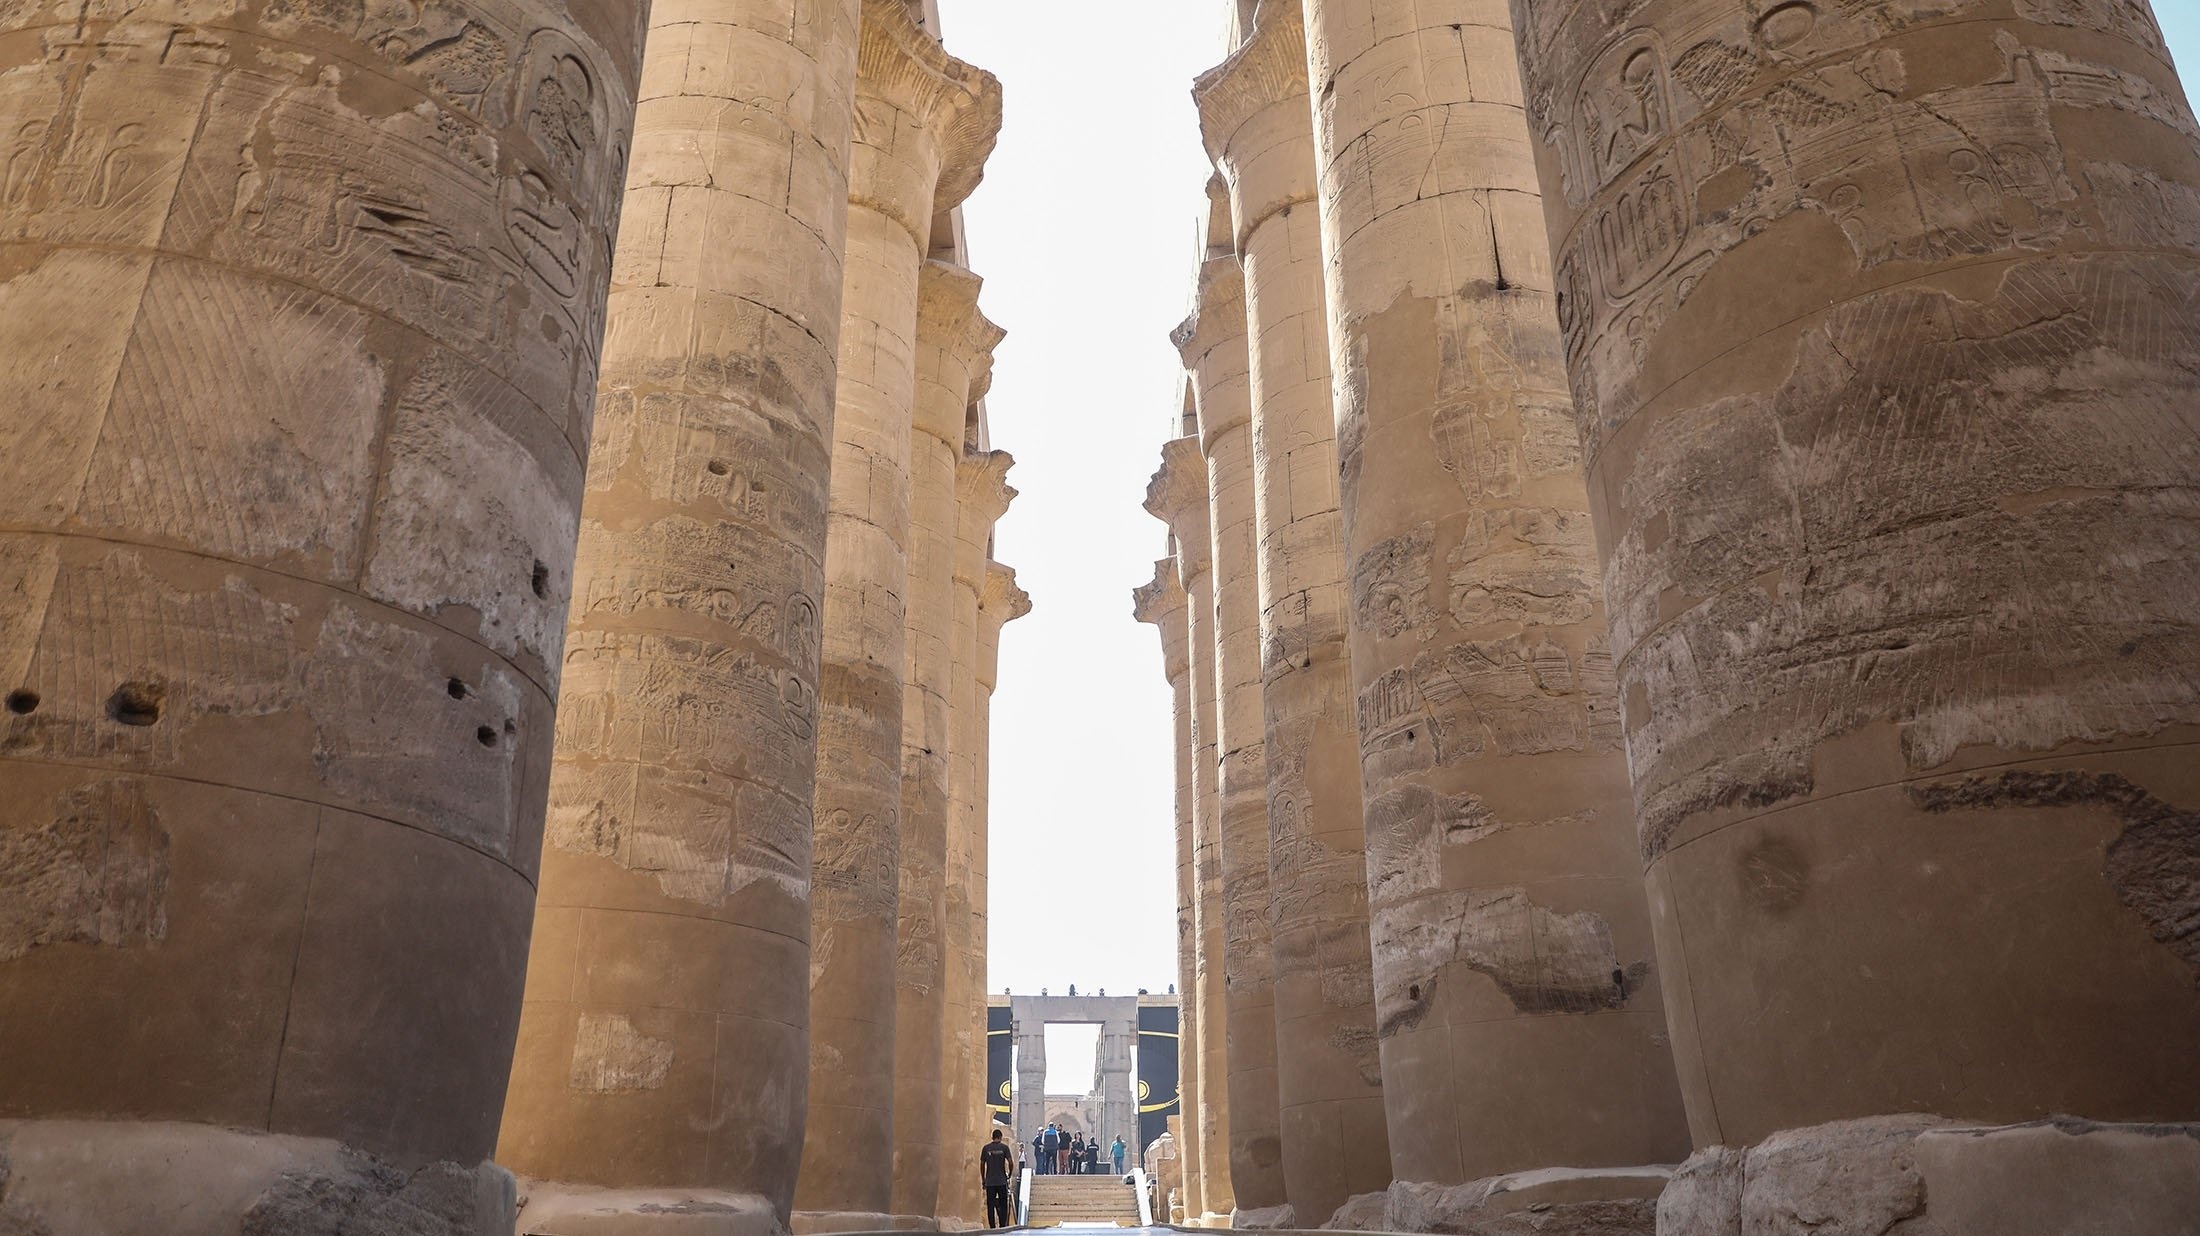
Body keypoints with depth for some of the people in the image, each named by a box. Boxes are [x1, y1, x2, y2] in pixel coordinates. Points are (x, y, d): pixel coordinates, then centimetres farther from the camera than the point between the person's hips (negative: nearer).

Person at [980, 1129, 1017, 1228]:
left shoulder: (986, 1148, 3)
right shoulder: (1004, 1147, -2)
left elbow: (982, 1165, 4)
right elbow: (1011, 1163, -8)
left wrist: (983, 1179, 13)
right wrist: (1009, 1175, 8)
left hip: (989, 1182, 1)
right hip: (1002, 1181, -1)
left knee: (990, 1206, 5)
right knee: (1003, 1205, 6)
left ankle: (992, 1228, 2)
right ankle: (1002, 1226, 2)